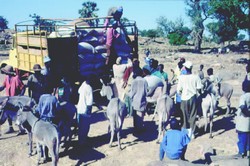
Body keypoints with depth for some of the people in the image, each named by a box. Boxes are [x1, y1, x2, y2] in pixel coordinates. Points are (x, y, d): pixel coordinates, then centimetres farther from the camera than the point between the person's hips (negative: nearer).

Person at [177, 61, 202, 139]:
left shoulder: (181, 77, -10)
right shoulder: (196, 77, -9)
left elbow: (179, 90, -7)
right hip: (193, 98, 0)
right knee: (192, 116, 11)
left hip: (184, 99, 0)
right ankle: (191, 132, 14)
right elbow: (199, 89, -7)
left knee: (185, 115, 14)